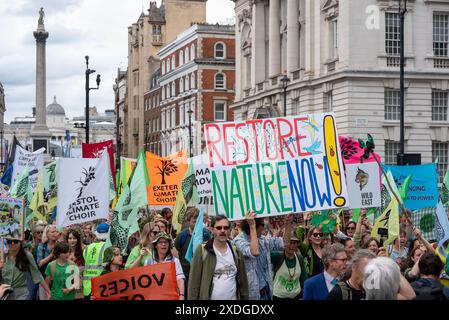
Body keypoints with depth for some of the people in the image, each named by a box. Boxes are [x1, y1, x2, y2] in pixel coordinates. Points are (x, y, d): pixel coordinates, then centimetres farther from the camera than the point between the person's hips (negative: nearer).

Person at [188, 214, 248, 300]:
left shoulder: (236, 252, 8)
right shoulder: (202, 250, -4)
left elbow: (243, 282, 11)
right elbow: (194, 282, -6)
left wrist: (245, 298, 7)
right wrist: (192, 298, -10)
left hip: (233, 297, 4)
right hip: (208, 297, -4)